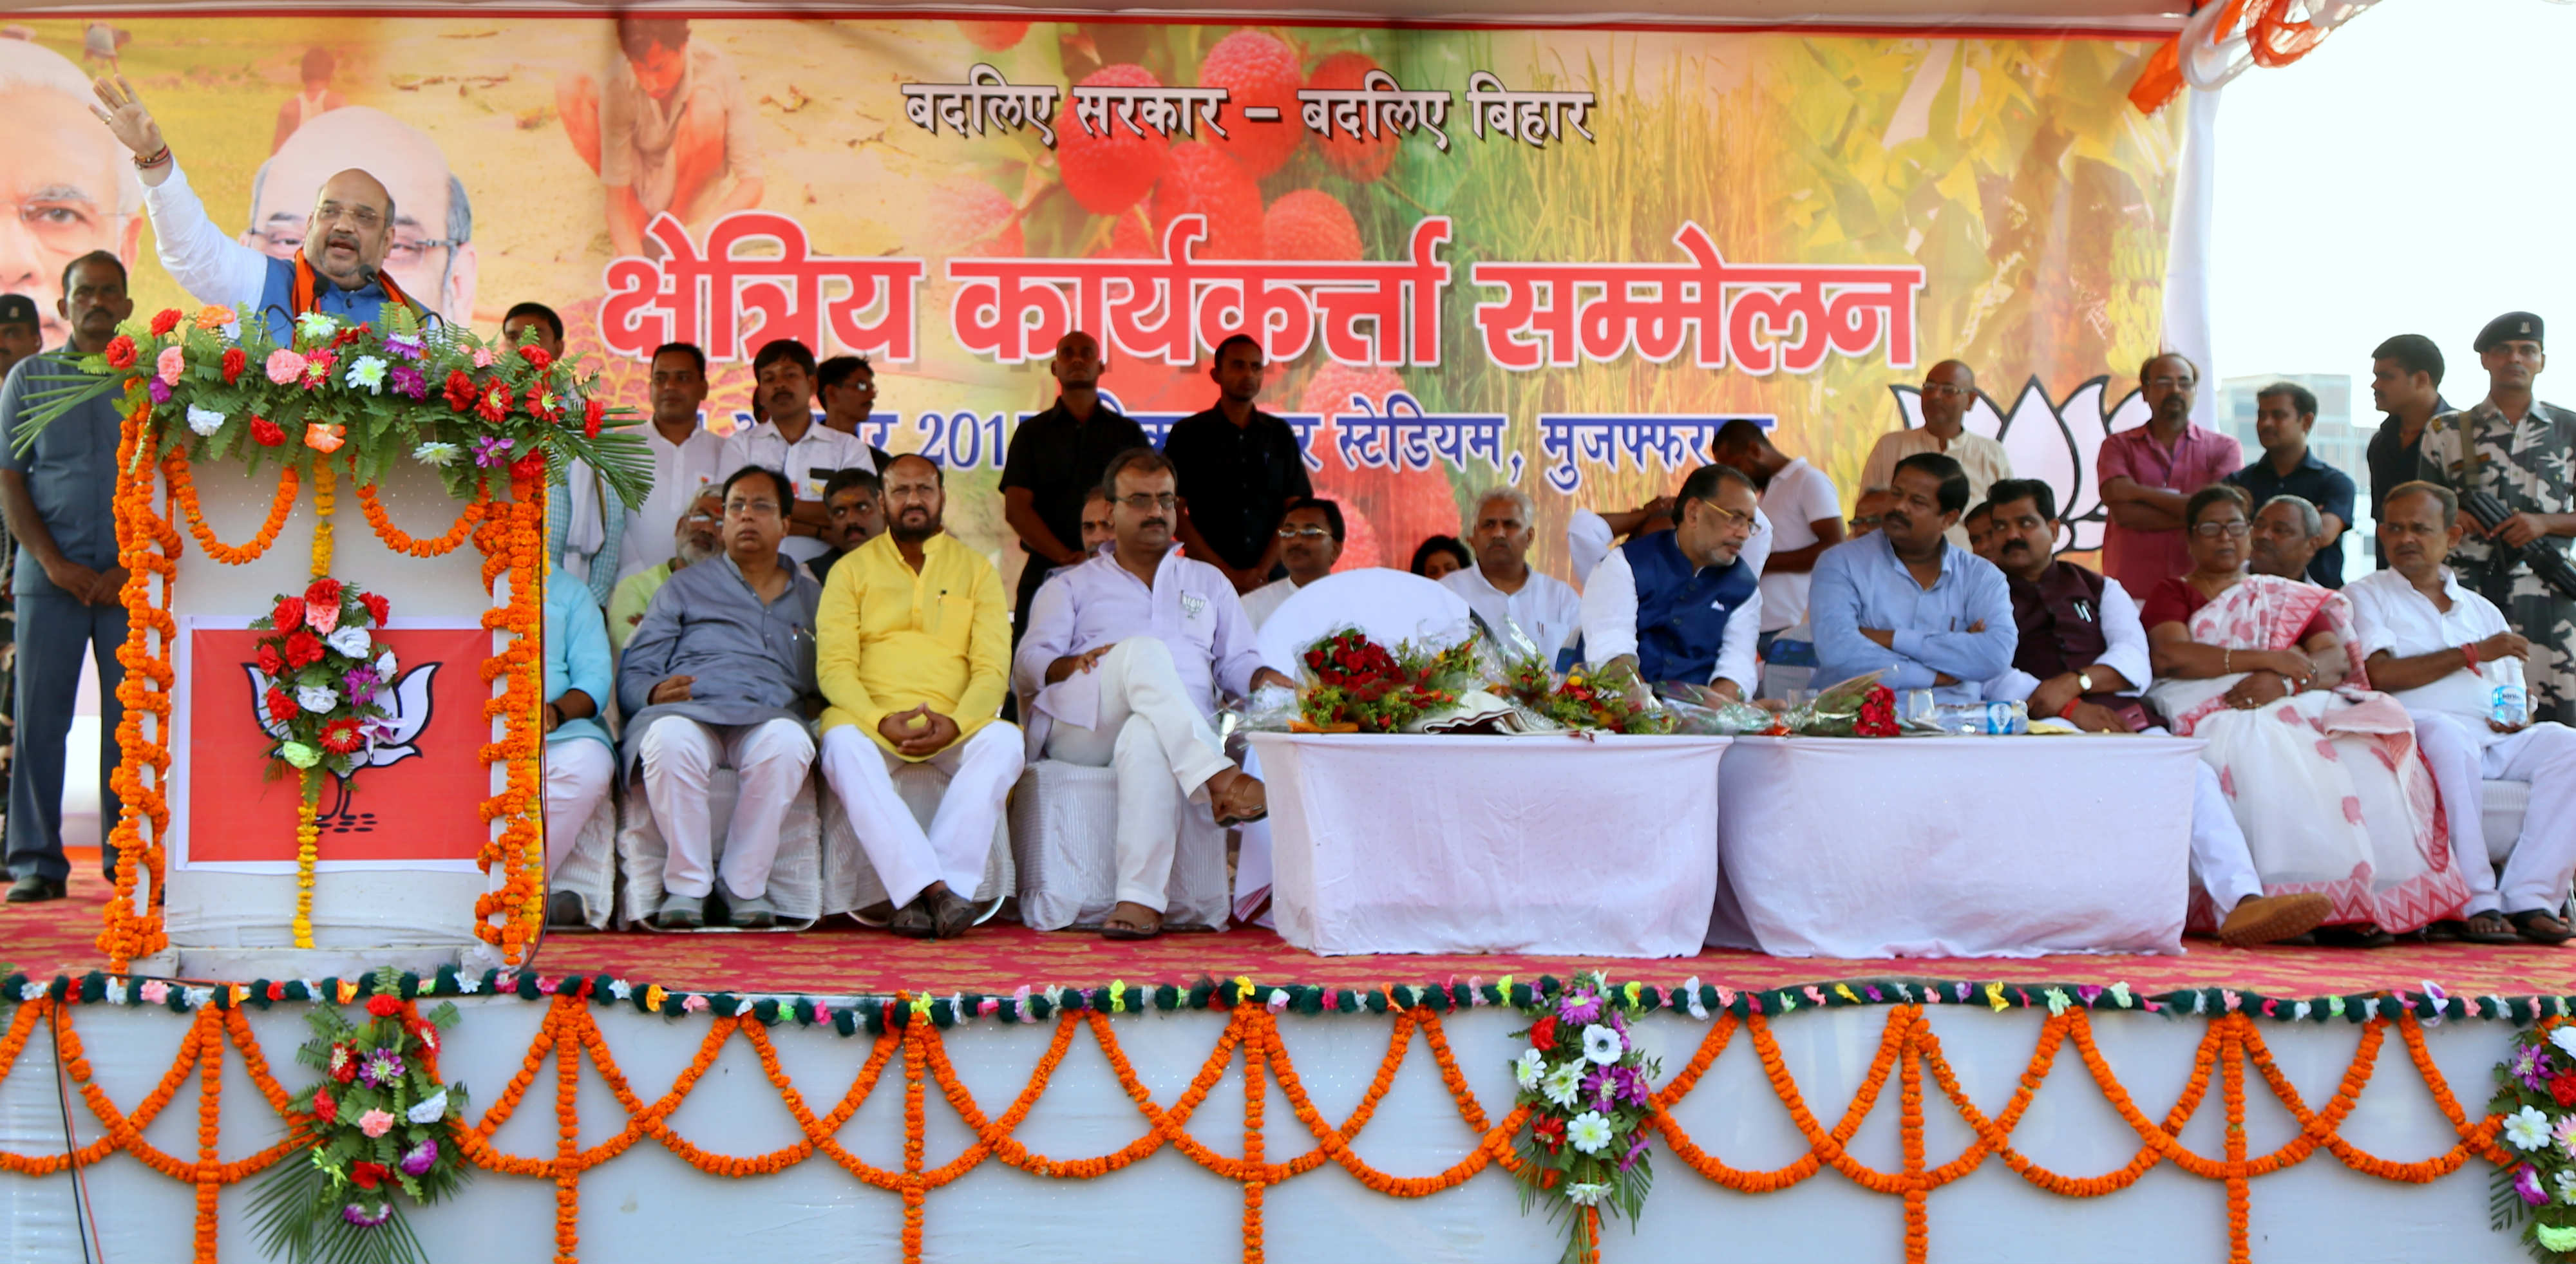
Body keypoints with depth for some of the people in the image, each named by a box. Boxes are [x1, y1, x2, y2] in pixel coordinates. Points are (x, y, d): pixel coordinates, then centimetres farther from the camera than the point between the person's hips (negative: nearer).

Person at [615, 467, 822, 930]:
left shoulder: (811, 597, 26)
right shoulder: (685, 588, 22)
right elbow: (632, 674, 13)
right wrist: (656, 694, -11)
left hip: (767, 718, 1)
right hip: (686, 713, -1)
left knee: (788, 741, -38)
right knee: (671, 738, -39)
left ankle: (746, 885, -25)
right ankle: (687, 885, -25)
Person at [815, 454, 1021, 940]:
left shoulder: (976, 569, 16)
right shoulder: (851, 569, 14)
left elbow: (992, 668, 5)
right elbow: (834, 666, 2)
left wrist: (954, 724, -16)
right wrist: (881, 721, -17)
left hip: (955, 726, 1)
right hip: (870, 718, -1)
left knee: (1004, 741, -31)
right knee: (842, 743, -34)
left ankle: (916, 893, -36)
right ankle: (934, 887, -42)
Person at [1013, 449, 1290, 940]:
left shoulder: (1210, 582, 31)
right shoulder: (1072, 586, 26)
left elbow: (1236, 661, 21)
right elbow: (1027, 665, 11)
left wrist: (1265, 678, -4)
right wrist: (1071, 664, -12)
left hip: (1182, 730, 0)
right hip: (1081, 725, 0)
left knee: (1147, 739, -40)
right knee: (1144, 651, -33)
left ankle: (1141, 899, -51)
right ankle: (1216, 780, -49)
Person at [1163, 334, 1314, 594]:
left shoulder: (1280, 434, 9)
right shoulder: (1187, 434, 3)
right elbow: (1174, 512, -3)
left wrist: (1262, 570, -10)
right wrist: (1227, 572, -10)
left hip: (1272, 577, 2)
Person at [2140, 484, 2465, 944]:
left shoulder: (2289, 598, 30)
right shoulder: (2172, 593, 20)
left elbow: (2336, 659, 10)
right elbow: (2171, 655, -3)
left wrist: (2285, 682, -12)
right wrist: (2269, 658, -8)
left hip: (2296, 703, 3)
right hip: (2211, 710, -3)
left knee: (2362, 748, -30)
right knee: (2261, 745, -38)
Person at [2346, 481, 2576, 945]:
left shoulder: (2481, 609, 28)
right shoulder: (2364, 595, 13)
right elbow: (2380, 674, -4)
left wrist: (2512, 718, -3)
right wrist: (2473, 653, -1)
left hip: (2489, 740, 5)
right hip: (2409, 731, -5)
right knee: (2445, 734, -39)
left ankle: (2530, 898, -29)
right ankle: (2474, 904, -37)